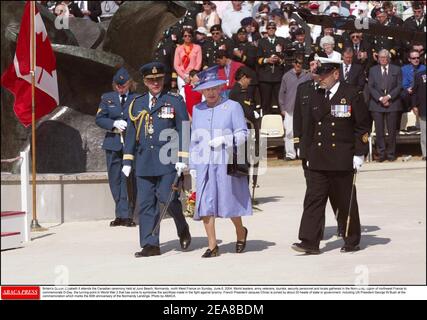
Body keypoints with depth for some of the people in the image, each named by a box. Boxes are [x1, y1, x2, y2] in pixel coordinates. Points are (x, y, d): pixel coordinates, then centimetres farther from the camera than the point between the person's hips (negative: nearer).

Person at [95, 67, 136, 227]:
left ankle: (124, 215, -5)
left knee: (128, 180, -8)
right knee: (115, 180, 6)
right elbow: (99, 119, 3)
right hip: (113, 144, 3)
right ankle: (122, 214, 14)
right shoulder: (107, 98, 10)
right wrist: (115, 124, -12)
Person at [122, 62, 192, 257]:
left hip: (168, 160, -4)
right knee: (145, 203, 0)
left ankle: (183, 229, 16)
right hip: (144, 162, 4)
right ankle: (150, 245, 4)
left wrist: (182, 159, -8)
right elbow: (131, 134, 17)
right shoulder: (136, 104, 15)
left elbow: (183, 131, 0)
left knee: (167, 198, -11)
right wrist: (127, 161, 12)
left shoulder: (175, 102, 5)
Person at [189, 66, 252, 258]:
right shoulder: (197, 110, 14)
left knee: (230, 202, 3)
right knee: (205, 205, -3)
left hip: (226, 163, -3)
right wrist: (192, 165, 14)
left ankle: (241, 233, 30)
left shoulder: (233, 107, 1)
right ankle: (212, 245, 3)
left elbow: (243, 134, -2)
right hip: (204, 164, 3)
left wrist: (224, 139, -18)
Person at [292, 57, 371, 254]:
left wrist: (359, 154, -8)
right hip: (319, 160, 5)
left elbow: (363, 126, -3)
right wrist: (309, 154, 15)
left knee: (345, 202, 5)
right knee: (313, 199, -4)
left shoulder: (351, 95, -4)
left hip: (342, 160, -4)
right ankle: (309, 242, -5)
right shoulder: (316, 98, 12)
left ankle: (352, 241, 18)